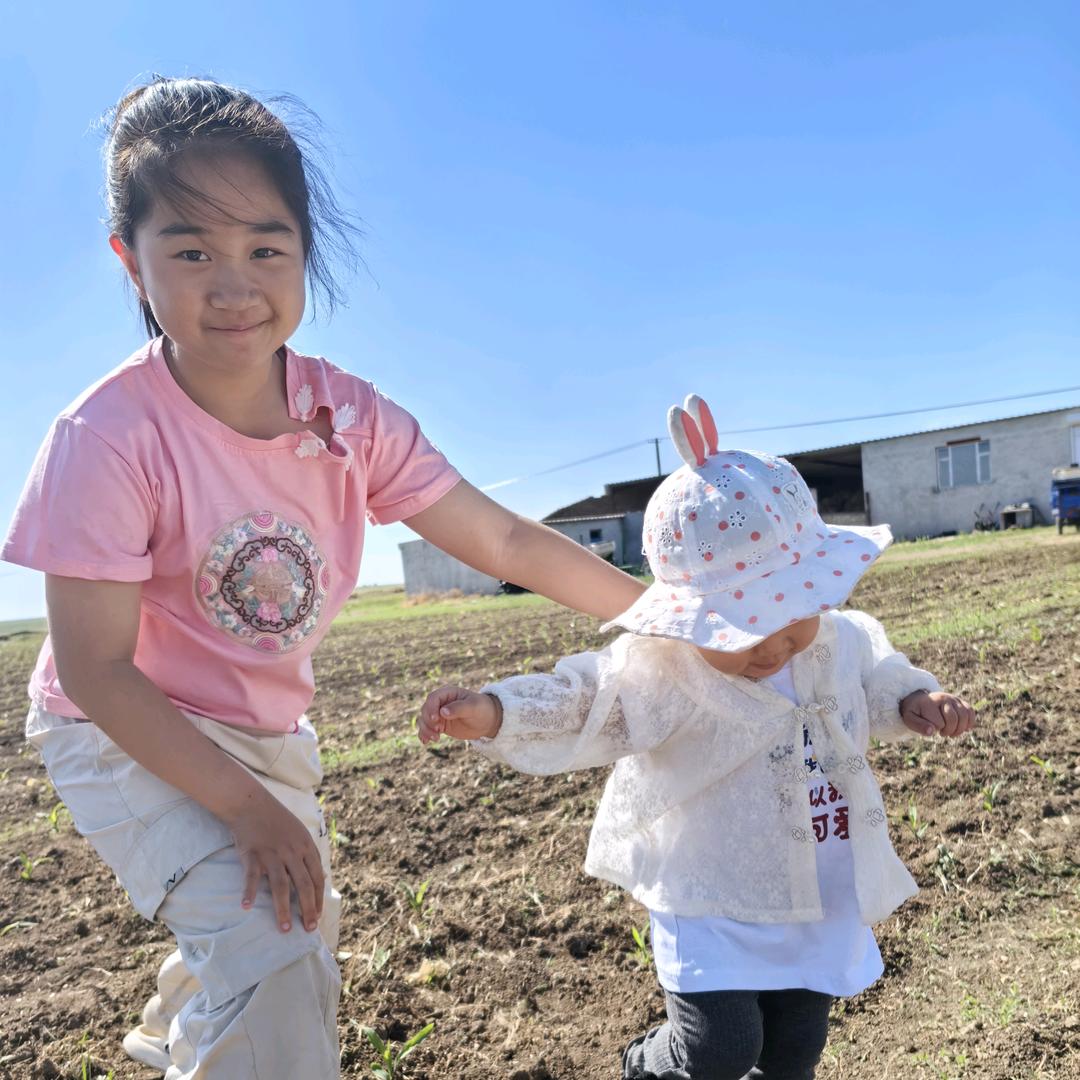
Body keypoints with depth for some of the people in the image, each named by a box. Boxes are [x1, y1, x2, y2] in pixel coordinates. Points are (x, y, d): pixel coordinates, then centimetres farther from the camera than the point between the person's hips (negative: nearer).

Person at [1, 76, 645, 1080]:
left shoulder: (349, 415, -17)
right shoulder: (108, 436, -28)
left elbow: (501, 539, -16)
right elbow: (95, 671, -24)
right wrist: (247, 805, -24)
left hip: (268, 731, 6)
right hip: (132, 734, -5)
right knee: (269, 946, -22)